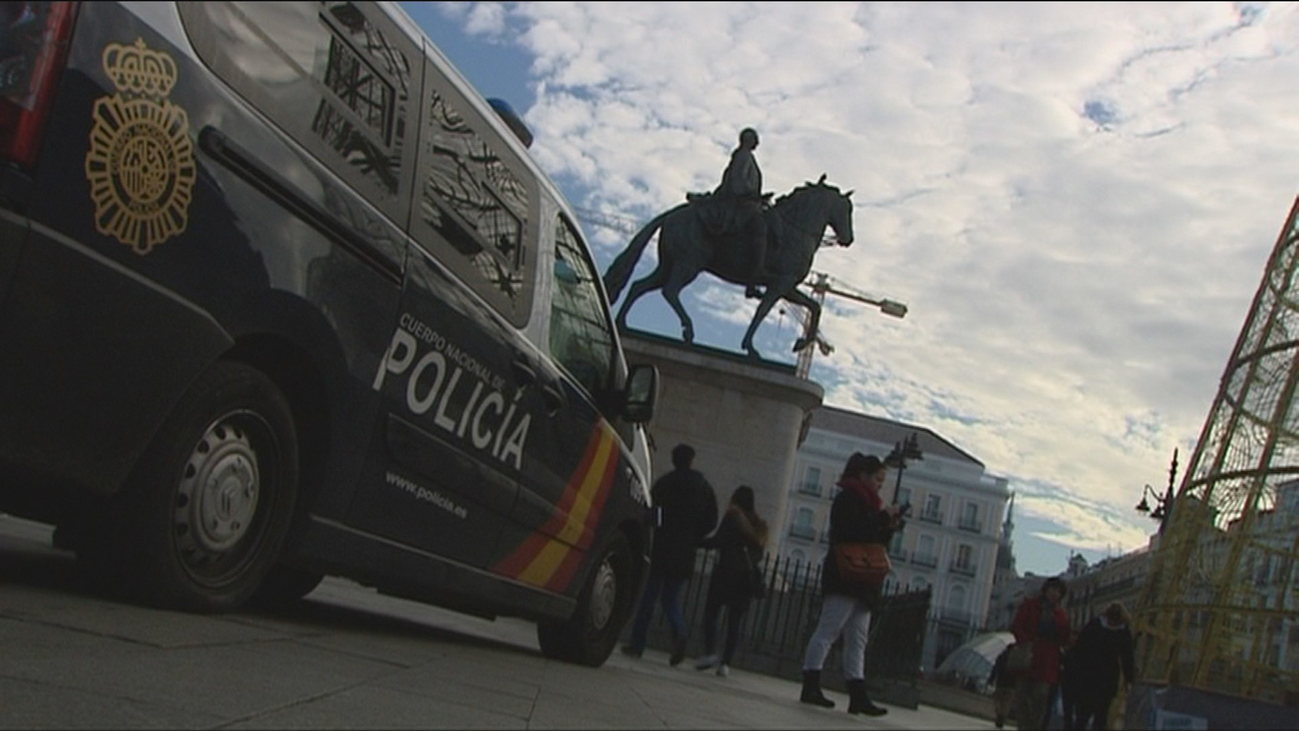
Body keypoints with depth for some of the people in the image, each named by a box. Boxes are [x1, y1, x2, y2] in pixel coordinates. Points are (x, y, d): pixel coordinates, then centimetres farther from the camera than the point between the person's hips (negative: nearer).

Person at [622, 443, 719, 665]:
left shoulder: (665, 483, -3)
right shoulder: (705, 488, 8)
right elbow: (711, 522, 6)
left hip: (661, 549, -3)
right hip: (685, 554, 3)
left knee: (649, 597, 4)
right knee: (671, 599, 11)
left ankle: (637, 644, 3)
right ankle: (679, 634, -14)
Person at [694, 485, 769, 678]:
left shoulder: (733, 516, -2)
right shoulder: (759, 525, 16)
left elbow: (718, 540, -9)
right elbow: (759, 553, 14)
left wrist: (698, 542, 4)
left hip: (726, 573, -5)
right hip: (747, 577, 5)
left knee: (711, 613, -1)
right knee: (735, 622, 4)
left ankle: (710, 653, -16)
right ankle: (726, 662, -2)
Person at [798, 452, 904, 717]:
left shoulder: (865, 502, 22)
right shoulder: (848, 499, -6)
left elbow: (874, 541, 21)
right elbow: (853, 533, -21)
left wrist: (889, 528, 5)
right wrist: (883, 517, -14)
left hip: (861, 583, 10)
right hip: (845, 578, -10)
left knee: (857, 640, 6)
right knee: (828, 630, -9)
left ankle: (858, 697, 5)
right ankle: (810, 687, -8)